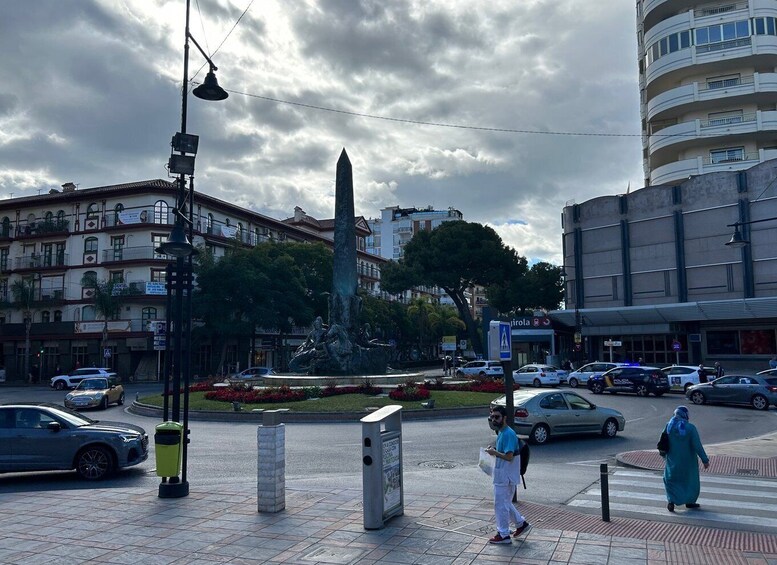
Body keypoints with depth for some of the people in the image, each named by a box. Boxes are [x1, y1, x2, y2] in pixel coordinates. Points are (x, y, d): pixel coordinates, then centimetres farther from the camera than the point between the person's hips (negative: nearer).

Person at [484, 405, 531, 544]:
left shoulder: (508, 434, -21)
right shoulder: (501, 432, 10)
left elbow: (509, 457, -27)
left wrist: (494, 453, -18)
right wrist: (494, 450, 3)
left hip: (505, 476, -10)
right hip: (502, 475, 10)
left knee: (500, 505, 1)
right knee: (506, 503, 21)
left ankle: (503, 535, 12)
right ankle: (522, 523, 32)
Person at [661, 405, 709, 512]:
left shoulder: (668, 426, -9)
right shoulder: (690, 428, -19)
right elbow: (697, 446, -17)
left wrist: (663, 454, 18)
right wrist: (705, 460, -8)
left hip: (673, 460, 2)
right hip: (688, 461, -1)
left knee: (671, 479, 15)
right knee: (690, 480, 21)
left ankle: (671, 500, -2)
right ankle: (690, 501, 32)